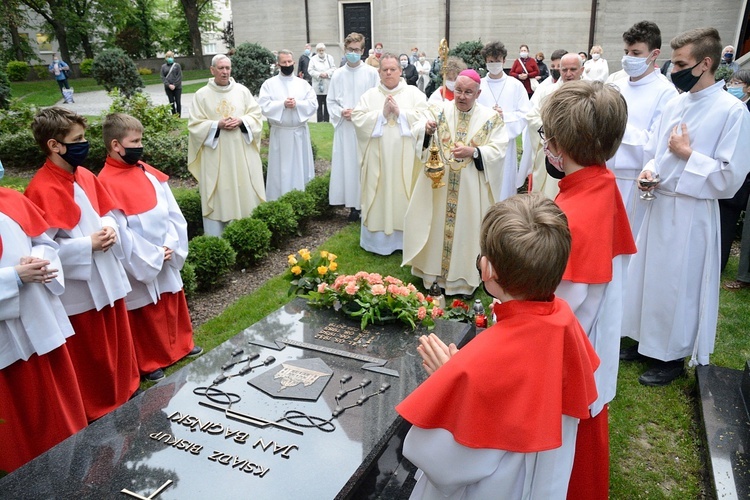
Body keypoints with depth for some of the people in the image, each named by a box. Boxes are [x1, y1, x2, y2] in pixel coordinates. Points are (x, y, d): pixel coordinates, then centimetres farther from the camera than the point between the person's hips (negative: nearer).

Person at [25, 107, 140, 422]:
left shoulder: (85, 176, 5)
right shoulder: (42, 190, -20)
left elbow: (107, 213, 16)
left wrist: (110, 231, -6)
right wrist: (88, 245, -23)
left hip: (107, 277, 8)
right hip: (78, 287, -8)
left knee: (117, 342, 22)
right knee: (90, 356, 9)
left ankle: (125, 394, 42)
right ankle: (97, 411, 29)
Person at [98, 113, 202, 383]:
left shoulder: (148, 173, 1)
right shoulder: (107, 184, -19)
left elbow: (171, 211, 2)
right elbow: (119, 232, -21)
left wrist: (171, 244, -10)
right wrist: (152, 256, -17)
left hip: (166, 257, 6)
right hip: (139, 263, -6)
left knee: (172, 303, 22)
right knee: (146, 314, 11)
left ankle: (180, 344, 43)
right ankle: (150, 362, 29)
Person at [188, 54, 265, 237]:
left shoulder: (242, 90, 6)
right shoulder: (201, 95, 0)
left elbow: (256, 115, 5)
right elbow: (195, 125, -2)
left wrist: (241, 121, -13)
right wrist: (217, 125, -16)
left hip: (242, 154, 2)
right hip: (215, 156, -2)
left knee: (246, 194, 6)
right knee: (218, 197, 1)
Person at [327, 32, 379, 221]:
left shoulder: (371, 73, -1)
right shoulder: (338, 74, 8)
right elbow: (331, 101, 11)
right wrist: (341, 112, -8)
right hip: (345, 127, 3)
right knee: (348, 164, 3)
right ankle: (353, 204, 12)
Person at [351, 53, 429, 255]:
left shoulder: (414, 93, 7)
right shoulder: (369, 95, 9)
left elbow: (424, 117, -5)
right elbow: (357, 119, -3)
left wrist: (400, 112, -13)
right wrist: (382, 114, -11)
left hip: (405, 158, -1)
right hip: (378, 158, 1)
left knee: (403, 195, 3)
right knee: (379, 196, 2)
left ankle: (405, 237, 13)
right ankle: (378, 240, 10)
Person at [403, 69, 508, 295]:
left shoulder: (490, 118, 1)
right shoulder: (439, 111, 1)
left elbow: (498, 150, -5)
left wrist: (473, 151, -21)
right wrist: (426, 131, -32)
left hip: (471, 188, 0)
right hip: (438, 182, 1)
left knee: (466, 228, 6)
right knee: (437, 225, 8)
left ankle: (463, 274, 21)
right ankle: (433, 270, 23)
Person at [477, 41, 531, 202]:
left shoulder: (516, 85, 3)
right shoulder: (477, 85, 4)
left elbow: (525, 114, -1)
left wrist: (504, 116, -14)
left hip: (506, 143, 0)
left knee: (505, 185, 4)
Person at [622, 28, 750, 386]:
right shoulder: (676, 103, 6)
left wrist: (687, 154, -16)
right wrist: (650, 170, -4)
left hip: (691, 212, -7)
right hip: (659, 204, 7)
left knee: (679, 286, 5)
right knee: (648, 277, 16)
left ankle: (673, 356, 25)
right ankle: (647, 341, 35)